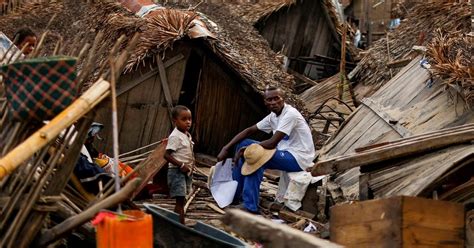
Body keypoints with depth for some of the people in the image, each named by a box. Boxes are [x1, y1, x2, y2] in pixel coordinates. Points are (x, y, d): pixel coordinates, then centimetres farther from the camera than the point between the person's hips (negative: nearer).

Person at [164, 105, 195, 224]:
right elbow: (167, 155, -21)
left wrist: (191, 165, 5)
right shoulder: (175, 137, -16)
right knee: (180, 201, -9)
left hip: (186, 172, 9)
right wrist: (181, 165, -22)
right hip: (177, 171, -9)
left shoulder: (187, 135, 11)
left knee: (181, 201, 12)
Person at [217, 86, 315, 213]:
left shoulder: (290, 114, -20)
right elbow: (249, 131, 8)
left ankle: (250, 207, -22)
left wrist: (246, 149, -17)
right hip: (284, 152, 9)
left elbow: (272, 143, -25)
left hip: (298, 159, -9)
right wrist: (226, 148, -1)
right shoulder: (273, 116, 6)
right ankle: (234, 194, 9)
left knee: (256, 158, -28)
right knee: (243, 144, 6)